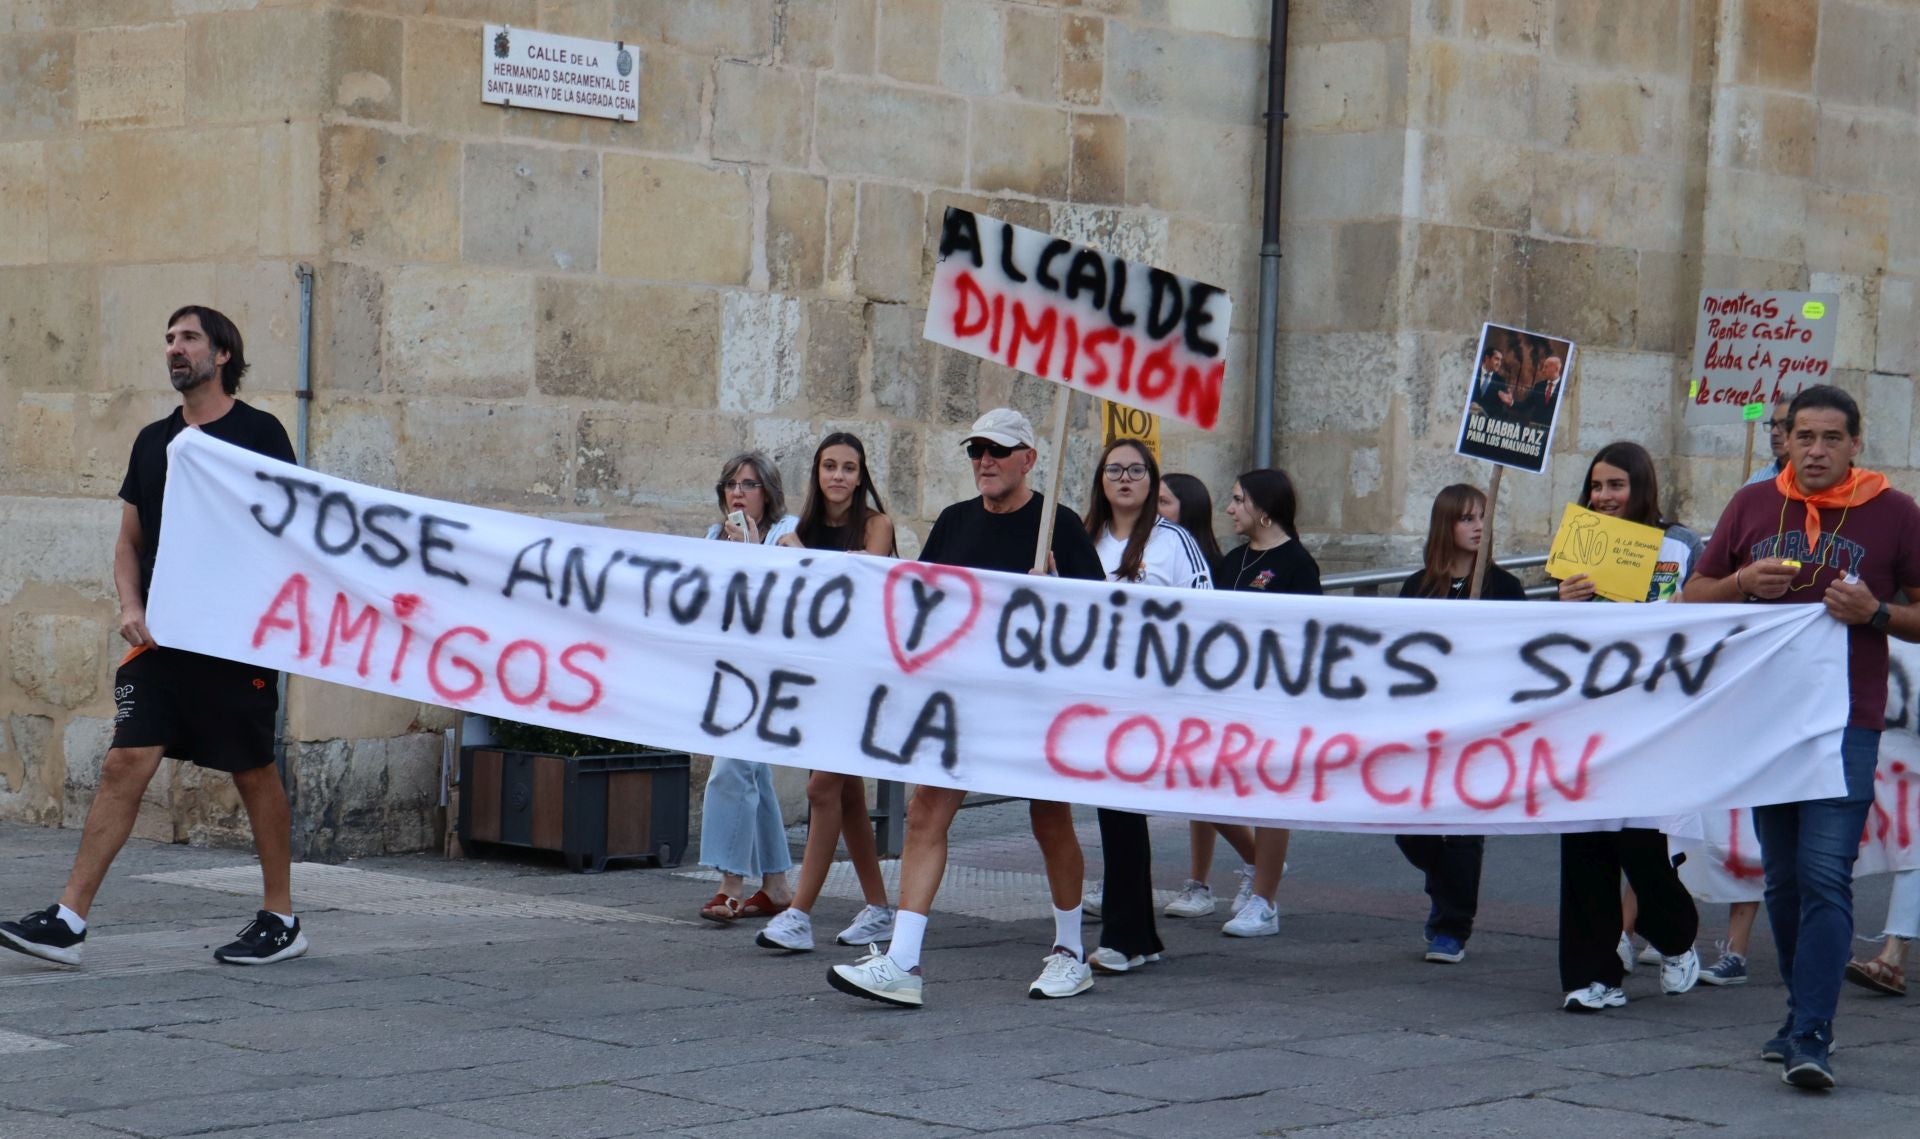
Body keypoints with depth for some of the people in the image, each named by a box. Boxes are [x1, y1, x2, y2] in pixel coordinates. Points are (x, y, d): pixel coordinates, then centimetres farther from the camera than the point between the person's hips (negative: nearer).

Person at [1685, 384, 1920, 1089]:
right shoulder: (1752, 506, 10)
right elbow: (1695, 600, 14)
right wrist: (1744, 583, -6)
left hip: (1847, 724, -4)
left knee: (1825, 876, -13)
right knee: (1782, 879, 10)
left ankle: (1811, 1038, -15)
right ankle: (1806, 1013, 22)